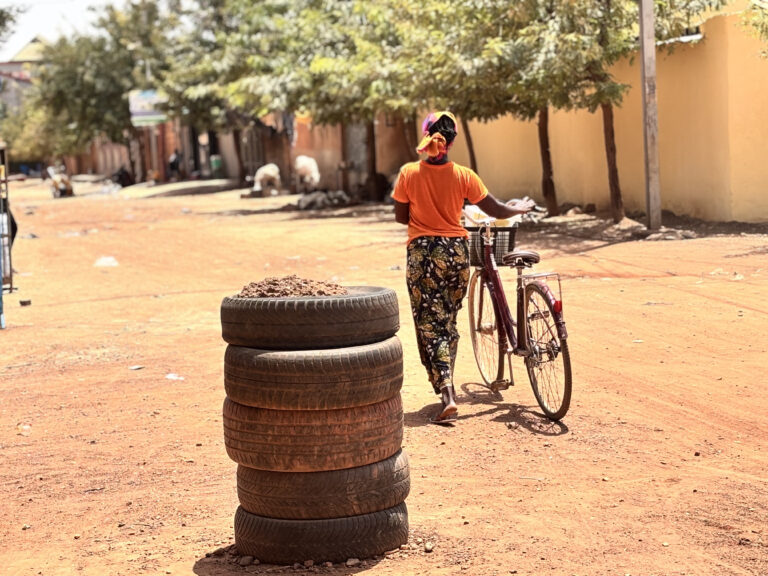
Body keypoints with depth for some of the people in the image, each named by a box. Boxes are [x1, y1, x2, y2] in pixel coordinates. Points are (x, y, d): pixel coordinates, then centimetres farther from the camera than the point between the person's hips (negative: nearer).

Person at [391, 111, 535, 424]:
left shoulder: (409, 173, -6)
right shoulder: (463, 175, -3)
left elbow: (401, 217, 1)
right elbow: (496, 210, 3)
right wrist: (522, 208, 22)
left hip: (422, 252, -2)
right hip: (456, 251, 2)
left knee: (430, 325, -1)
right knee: (448, 322, 18)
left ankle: (447, 396, -13)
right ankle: (446, 385, 28)